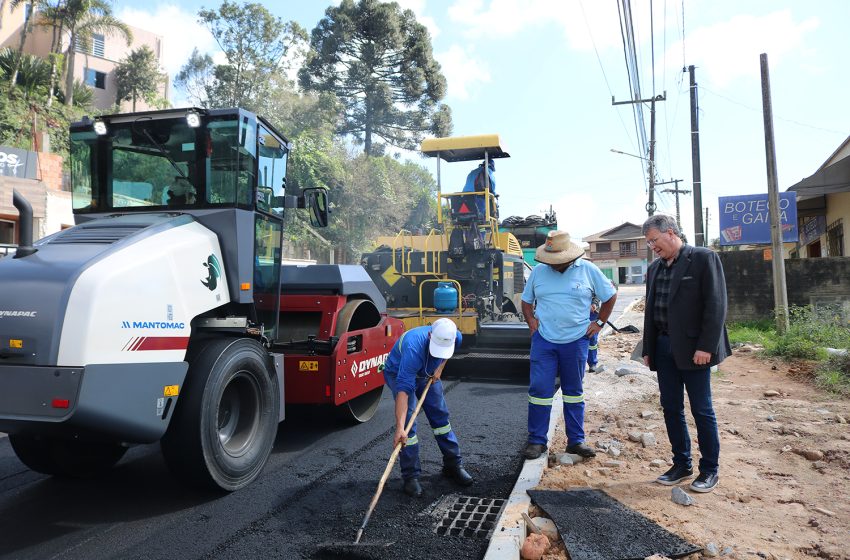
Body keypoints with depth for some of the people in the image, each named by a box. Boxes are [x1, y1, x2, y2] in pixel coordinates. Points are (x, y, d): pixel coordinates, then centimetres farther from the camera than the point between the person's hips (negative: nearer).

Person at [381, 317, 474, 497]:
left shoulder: (455, 337, -26)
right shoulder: (413, 348, -45)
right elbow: (403, 389, -48)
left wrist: (440, 367, -9)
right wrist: (399, 428, -52)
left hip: (427, 374, 5)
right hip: (398, 374, -5)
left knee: (441, 415, 7)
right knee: (408, 423, -15)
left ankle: (453, 465, 22)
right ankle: (410, 476, -2)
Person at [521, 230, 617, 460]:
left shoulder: (588, 270, -2)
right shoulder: (538, 271, 1)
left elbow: (610, 296, 9)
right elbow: (526, 300, 14)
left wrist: (599, 323, 5)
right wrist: (531, 321, -1)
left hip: (576, 341, 0)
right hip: (543, 340, 0)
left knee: (574, 392, 11)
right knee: (539, 390, -3)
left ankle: (576, 441, 21)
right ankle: (536, 441, 8)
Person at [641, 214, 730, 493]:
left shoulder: (703, 258, -7)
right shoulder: (655, 268, 13)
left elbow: (716, 305, -13)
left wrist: (706, 346, -17)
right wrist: (647, 349, 13)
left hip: (693, 348, -6)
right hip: (664, 348, 6)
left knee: (702, 410, 4)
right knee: (671, 408, 10)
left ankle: (709, 469, 18)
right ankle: (681, 465, 23)